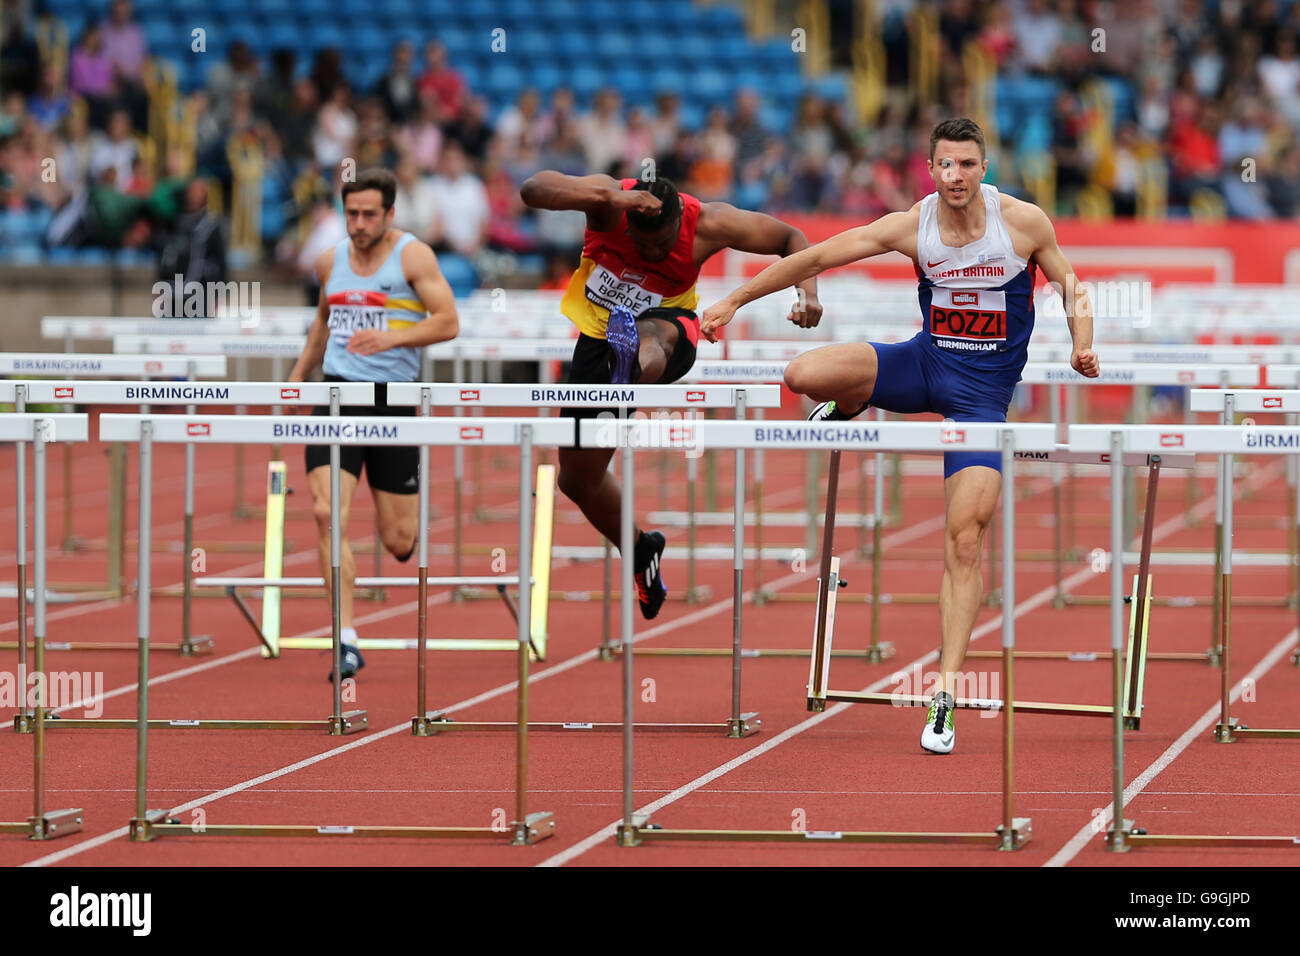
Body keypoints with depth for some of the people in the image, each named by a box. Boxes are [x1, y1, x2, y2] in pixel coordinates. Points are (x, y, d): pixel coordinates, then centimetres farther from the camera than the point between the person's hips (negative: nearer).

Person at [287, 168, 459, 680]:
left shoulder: (412, 255, -4)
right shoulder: (331, 261, 11)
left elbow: (448, 322, -11)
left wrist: (391, 338, -23)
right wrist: (298, 376, 28)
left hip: (393, 398, -3)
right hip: (337, 394, 3)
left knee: (398, 542, 2)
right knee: (328, 515, -17)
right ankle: (346, 642, -15)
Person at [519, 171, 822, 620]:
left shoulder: (707, 225, -21)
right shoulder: (609, 202, -24)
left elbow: (790, 238, -8)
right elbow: (533, 189, -41)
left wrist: (807, 291, -28)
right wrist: (612, 196, -54)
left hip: (667, 330, -2)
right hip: (600, 334, 2)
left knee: (652, 335, -43)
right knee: (578, 479, 8)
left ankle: (634, 367, -77)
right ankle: (641, 551, 33)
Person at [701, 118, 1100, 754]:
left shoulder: (1024, 222, -11)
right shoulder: (911, 226, -9)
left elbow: (1067, 282, 4)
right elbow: (815, 258, -5)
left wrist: (1081, 344, -16)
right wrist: (735, 300, -4)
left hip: (985, 388, -2)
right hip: (924, 364, 2)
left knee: (966, 538, -12)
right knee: (803, 375, -24)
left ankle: (946, 694, -9)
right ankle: (848, 410, 16)